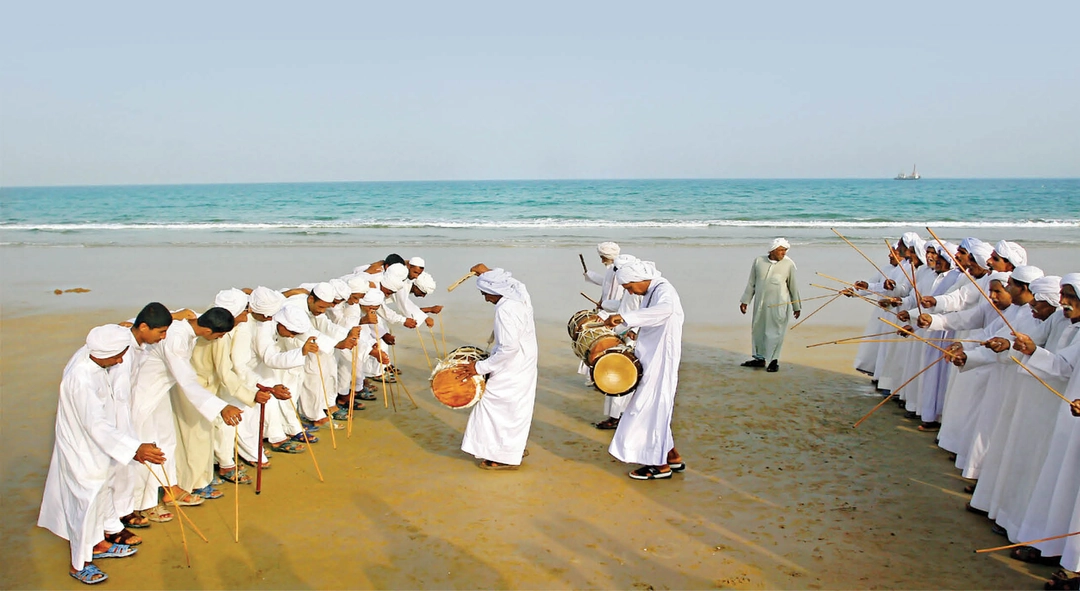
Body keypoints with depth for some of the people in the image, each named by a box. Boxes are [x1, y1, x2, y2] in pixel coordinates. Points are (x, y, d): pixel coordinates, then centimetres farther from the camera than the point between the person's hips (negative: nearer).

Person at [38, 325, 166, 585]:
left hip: (93, 445, 9)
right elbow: (97, 425, -37)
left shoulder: (88, 356, -12)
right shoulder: (81, 380, -36)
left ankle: (99, 543, 44)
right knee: (87, 501, 6)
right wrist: (135, 449, -43)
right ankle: (79, 564, 24)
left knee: (102, 492, 23)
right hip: (82, 450, -9)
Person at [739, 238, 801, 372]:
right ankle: (760, 358, 27)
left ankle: (773, 360, 15)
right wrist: (745, 301, 10)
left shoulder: (788, 264, -2)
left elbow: (793, 286, 5)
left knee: (775, 331, 1)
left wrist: (797, 306, 10)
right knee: (758, 330, 12)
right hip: (760, 303, 3)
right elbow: (751, 283, 10)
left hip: (778, 304, -3)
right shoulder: (758, 261, 3)